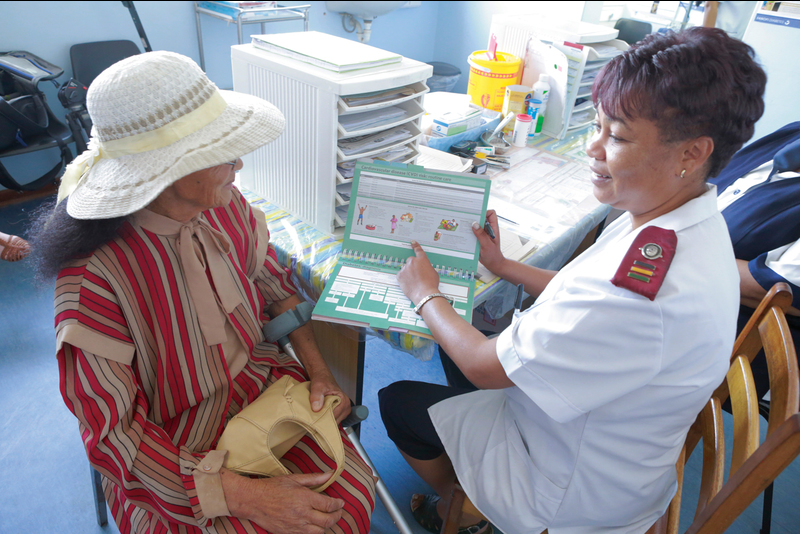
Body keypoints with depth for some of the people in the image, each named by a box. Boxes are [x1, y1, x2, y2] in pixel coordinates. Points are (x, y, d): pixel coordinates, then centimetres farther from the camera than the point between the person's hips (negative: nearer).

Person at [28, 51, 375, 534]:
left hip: (261, 386, 5)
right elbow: (111, 431, -19)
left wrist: (318, 370, -3)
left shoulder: (225, 206, -9)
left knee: (353, 495, -12)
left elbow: (274, 285, 7)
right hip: (172, 452, -4)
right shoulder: (94, 276, -25)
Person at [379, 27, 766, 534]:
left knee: (397, 400, 6)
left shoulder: (639, 295, -41)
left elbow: (486, 367, -29)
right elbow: (584, 299, 5)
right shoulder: (695, 223, -10)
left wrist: (426, 295, -12)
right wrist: (504, 266, 8)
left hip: (575, 493, -8)